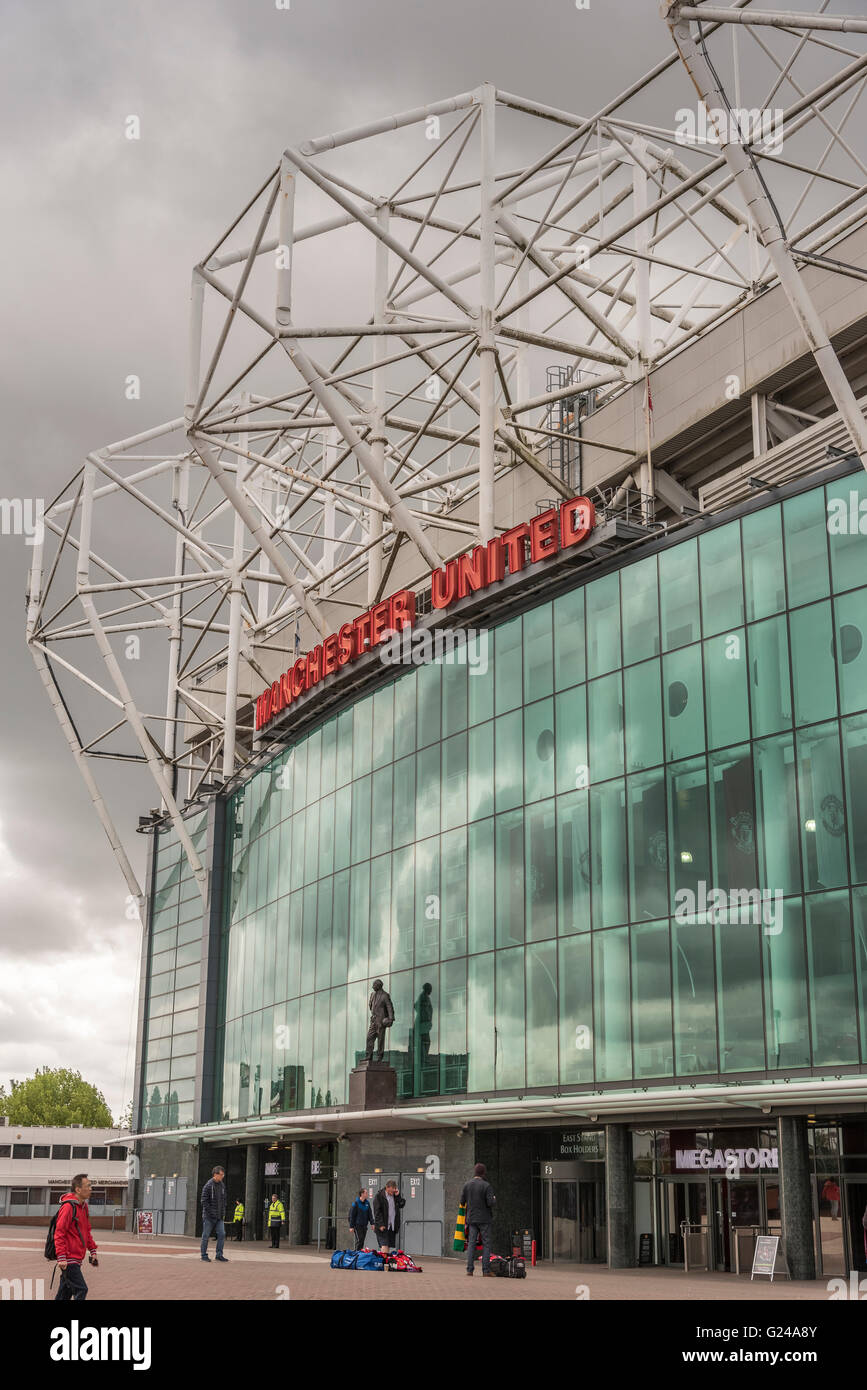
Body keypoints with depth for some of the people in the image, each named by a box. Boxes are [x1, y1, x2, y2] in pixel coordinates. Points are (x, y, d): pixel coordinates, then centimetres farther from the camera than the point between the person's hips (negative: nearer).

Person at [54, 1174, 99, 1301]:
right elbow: (59, 1233, -19)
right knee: (81, 1290, -12)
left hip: (76, 1259, 9)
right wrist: (61, 1257, -23)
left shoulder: (84, 1205, 13)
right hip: (68, 1258, -9)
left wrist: (92, 1251, 19)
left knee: (66, 1292, 14)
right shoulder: (69, 1206, -17)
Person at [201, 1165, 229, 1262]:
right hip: (209, 1216, -6)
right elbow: (204, 1201, -12)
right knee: (206, 1236, 3)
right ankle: (204, 1255, 13)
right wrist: (210, 1212, -16)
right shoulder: (208, 1186, -11)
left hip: (219, 1217, 6)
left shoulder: (222, 1185, 10)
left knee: (222, 1234, -1)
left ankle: (219, 1255, 6)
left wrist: (223, 1213, 9)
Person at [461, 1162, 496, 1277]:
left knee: (471, 1243, 6)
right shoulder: (486, 1186, -12)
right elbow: (491, 1203, -16)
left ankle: (469, 1269, 0)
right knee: (486, 1244, 2)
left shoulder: (467, 1185, 3)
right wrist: (494, 1200, 5)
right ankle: (485, 1270, -1)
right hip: (484, 1219, -4)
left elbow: (462, 1201, 5)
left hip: (471, 1219, 4)